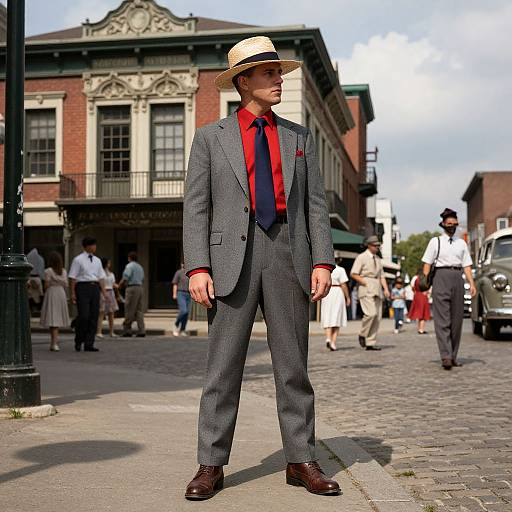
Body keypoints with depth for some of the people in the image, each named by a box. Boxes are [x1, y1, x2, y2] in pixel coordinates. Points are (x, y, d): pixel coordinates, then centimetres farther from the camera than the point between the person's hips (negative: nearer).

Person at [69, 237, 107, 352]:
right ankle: (78, 341, 10)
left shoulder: (97, 260, 15)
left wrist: (104, 292, 7)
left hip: (95, 288, 6)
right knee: (84, 316, -11)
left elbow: (101, 277, 15)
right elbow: (72, 278, -4)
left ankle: (89, 344, 9)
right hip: (82, 287, -6)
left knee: (94, 317, 3)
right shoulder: (78, 260, -2)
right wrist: (73, 293, -10)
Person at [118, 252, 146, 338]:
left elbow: (125, 278, -15)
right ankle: (141, 331, 0)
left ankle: (127, 330, -3)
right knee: (139, 310, 6)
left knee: (129, 311, -4)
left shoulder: (129, 266, -5)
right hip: (140, 288, 7)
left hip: (132, 288, -7)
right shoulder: (140, 267, 20)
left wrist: (120, 284, 3)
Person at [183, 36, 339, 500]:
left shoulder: (299, 137, 15)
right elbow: (196, 207, 2)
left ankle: (301, 461, 13)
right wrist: (198, 268, -9)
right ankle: (211, 466, 8)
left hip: (288, 257, 2)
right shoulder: (211, 137, 8)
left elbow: (316, 205, 10)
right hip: (232, 257, -2)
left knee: (293, 365, 5)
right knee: (223, 366, 0)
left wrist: (323, 261, -3)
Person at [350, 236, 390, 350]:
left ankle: (370, 343, 3)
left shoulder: (378, 259, 19)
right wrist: (366, 283, -12)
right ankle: (362, 335, 1)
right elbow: (354, 274, -5)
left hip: (377, 289, 7)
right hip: (366, 289, -7)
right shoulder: (361, 257, -1)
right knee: (371, 313, -21)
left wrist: (386, 289, 5)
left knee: (377, 316, 0)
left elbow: (382, 276, 19)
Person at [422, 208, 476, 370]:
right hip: (441, 276, -4)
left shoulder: (461, 243, 15)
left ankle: (453, 356, 12)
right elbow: (427, 263, 3)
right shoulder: (435, 241, 7)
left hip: (457, 278, 4)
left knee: (457, 319, 5)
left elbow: (466, 265, 11)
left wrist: (471, 283, 0)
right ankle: (445, 356, -17)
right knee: (442, 319, -10)